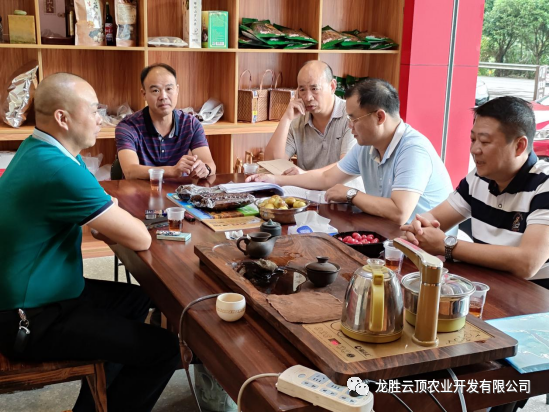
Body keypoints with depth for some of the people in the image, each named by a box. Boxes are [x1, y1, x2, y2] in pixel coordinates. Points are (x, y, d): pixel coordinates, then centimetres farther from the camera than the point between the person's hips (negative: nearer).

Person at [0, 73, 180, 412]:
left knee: (138, 299, 25)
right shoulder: (58, 169, -27)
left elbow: (100, 204, 14)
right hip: (32, 322, -10)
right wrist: (120, 219, -1)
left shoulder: (38, 150, 5)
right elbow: (140, 240, -22)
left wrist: (111, 216, -8)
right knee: (165, 348, -11)